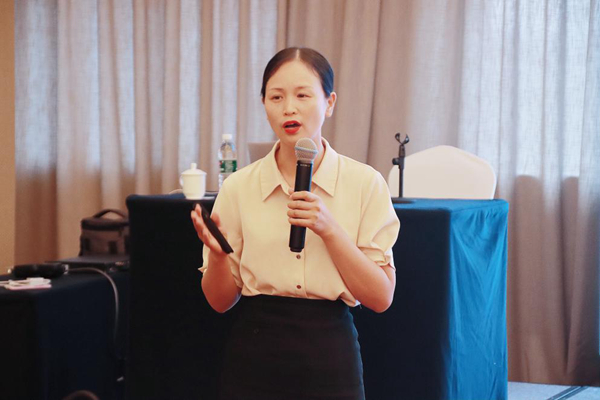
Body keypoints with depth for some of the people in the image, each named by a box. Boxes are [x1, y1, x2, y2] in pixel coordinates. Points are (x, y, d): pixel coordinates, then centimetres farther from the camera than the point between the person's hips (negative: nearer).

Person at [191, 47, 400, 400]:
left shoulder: (364, 183, -4)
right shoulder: (240, 188, 0)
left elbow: (380, 298, -7)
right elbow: (221, 300, 3)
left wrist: (329, 229, -18)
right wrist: (217, 253, -17)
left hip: (330, 359, -1)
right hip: (255, 356, 1)